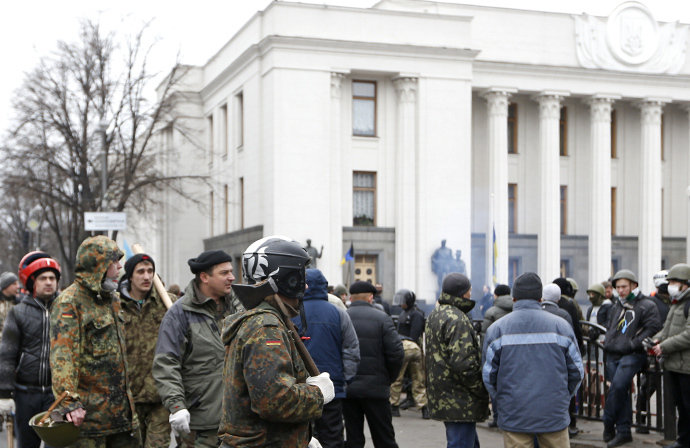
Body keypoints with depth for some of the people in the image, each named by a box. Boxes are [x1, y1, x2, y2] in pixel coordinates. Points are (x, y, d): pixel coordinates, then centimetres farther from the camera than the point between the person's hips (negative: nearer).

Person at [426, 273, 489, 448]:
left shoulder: (434, 315, 15)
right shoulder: (457, 319, -18)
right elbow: (462, 362, -25)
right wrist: (483, 391, -15)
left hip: (443, 399, 10)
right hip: (460, 401, -10)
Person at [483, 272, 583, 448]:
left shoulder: (496, 329, -1)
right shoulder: (561, 325, 2)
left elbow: (488, 374, 2)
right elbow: (576, 371, 7)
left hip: (514, 416, -1)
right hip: (554, 414, 1)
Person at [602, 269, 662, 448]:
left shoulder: (646, 306, -4)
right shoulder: (616, 306, 20)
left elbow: (652, 329, -12)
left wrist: (633, 343, -17)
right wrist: (608, 343, 14)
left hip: (632, 356, -7)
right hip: (613, 356, 7)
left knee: (618, 385, -22)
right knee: (621, 392, 6)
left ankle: (608, 424, -8)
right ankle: (623, 432, 10)